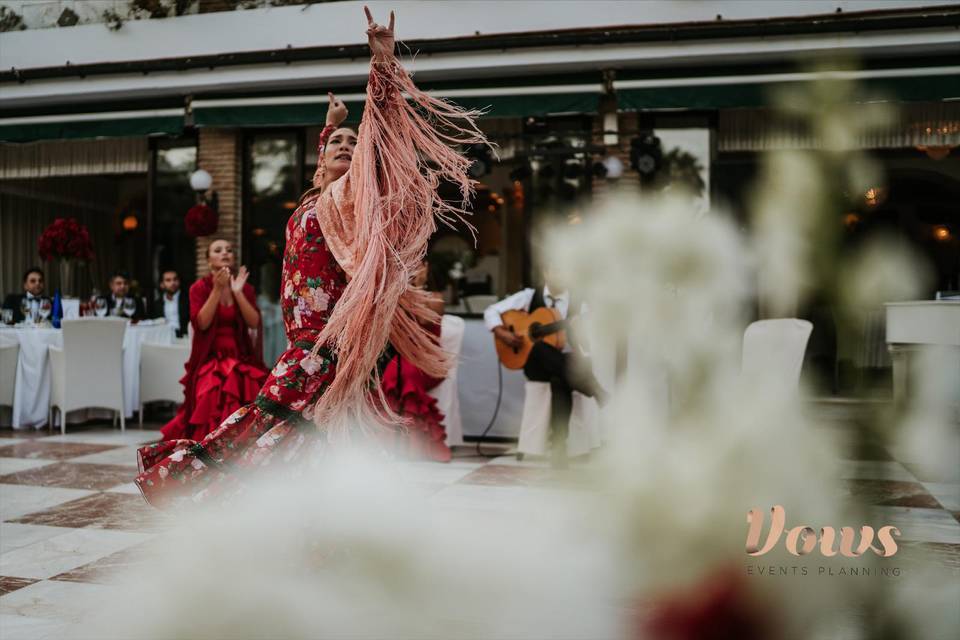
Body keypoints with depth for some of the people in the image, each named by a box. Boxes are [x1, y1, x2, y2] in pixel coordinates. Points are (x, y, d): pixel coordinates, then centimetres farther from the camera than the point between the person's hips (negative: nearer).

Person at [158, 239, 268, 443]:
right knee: (211, 417, -19)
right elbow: (201, 323, -14)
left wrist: (237, 292, -14)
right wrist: (217, 289, -18)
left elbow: (254, 323, -5)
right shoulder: (200, 287, 2)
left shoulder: (245, 287, 10)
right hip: (210, 361, -3)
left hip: (241, 361, 3)